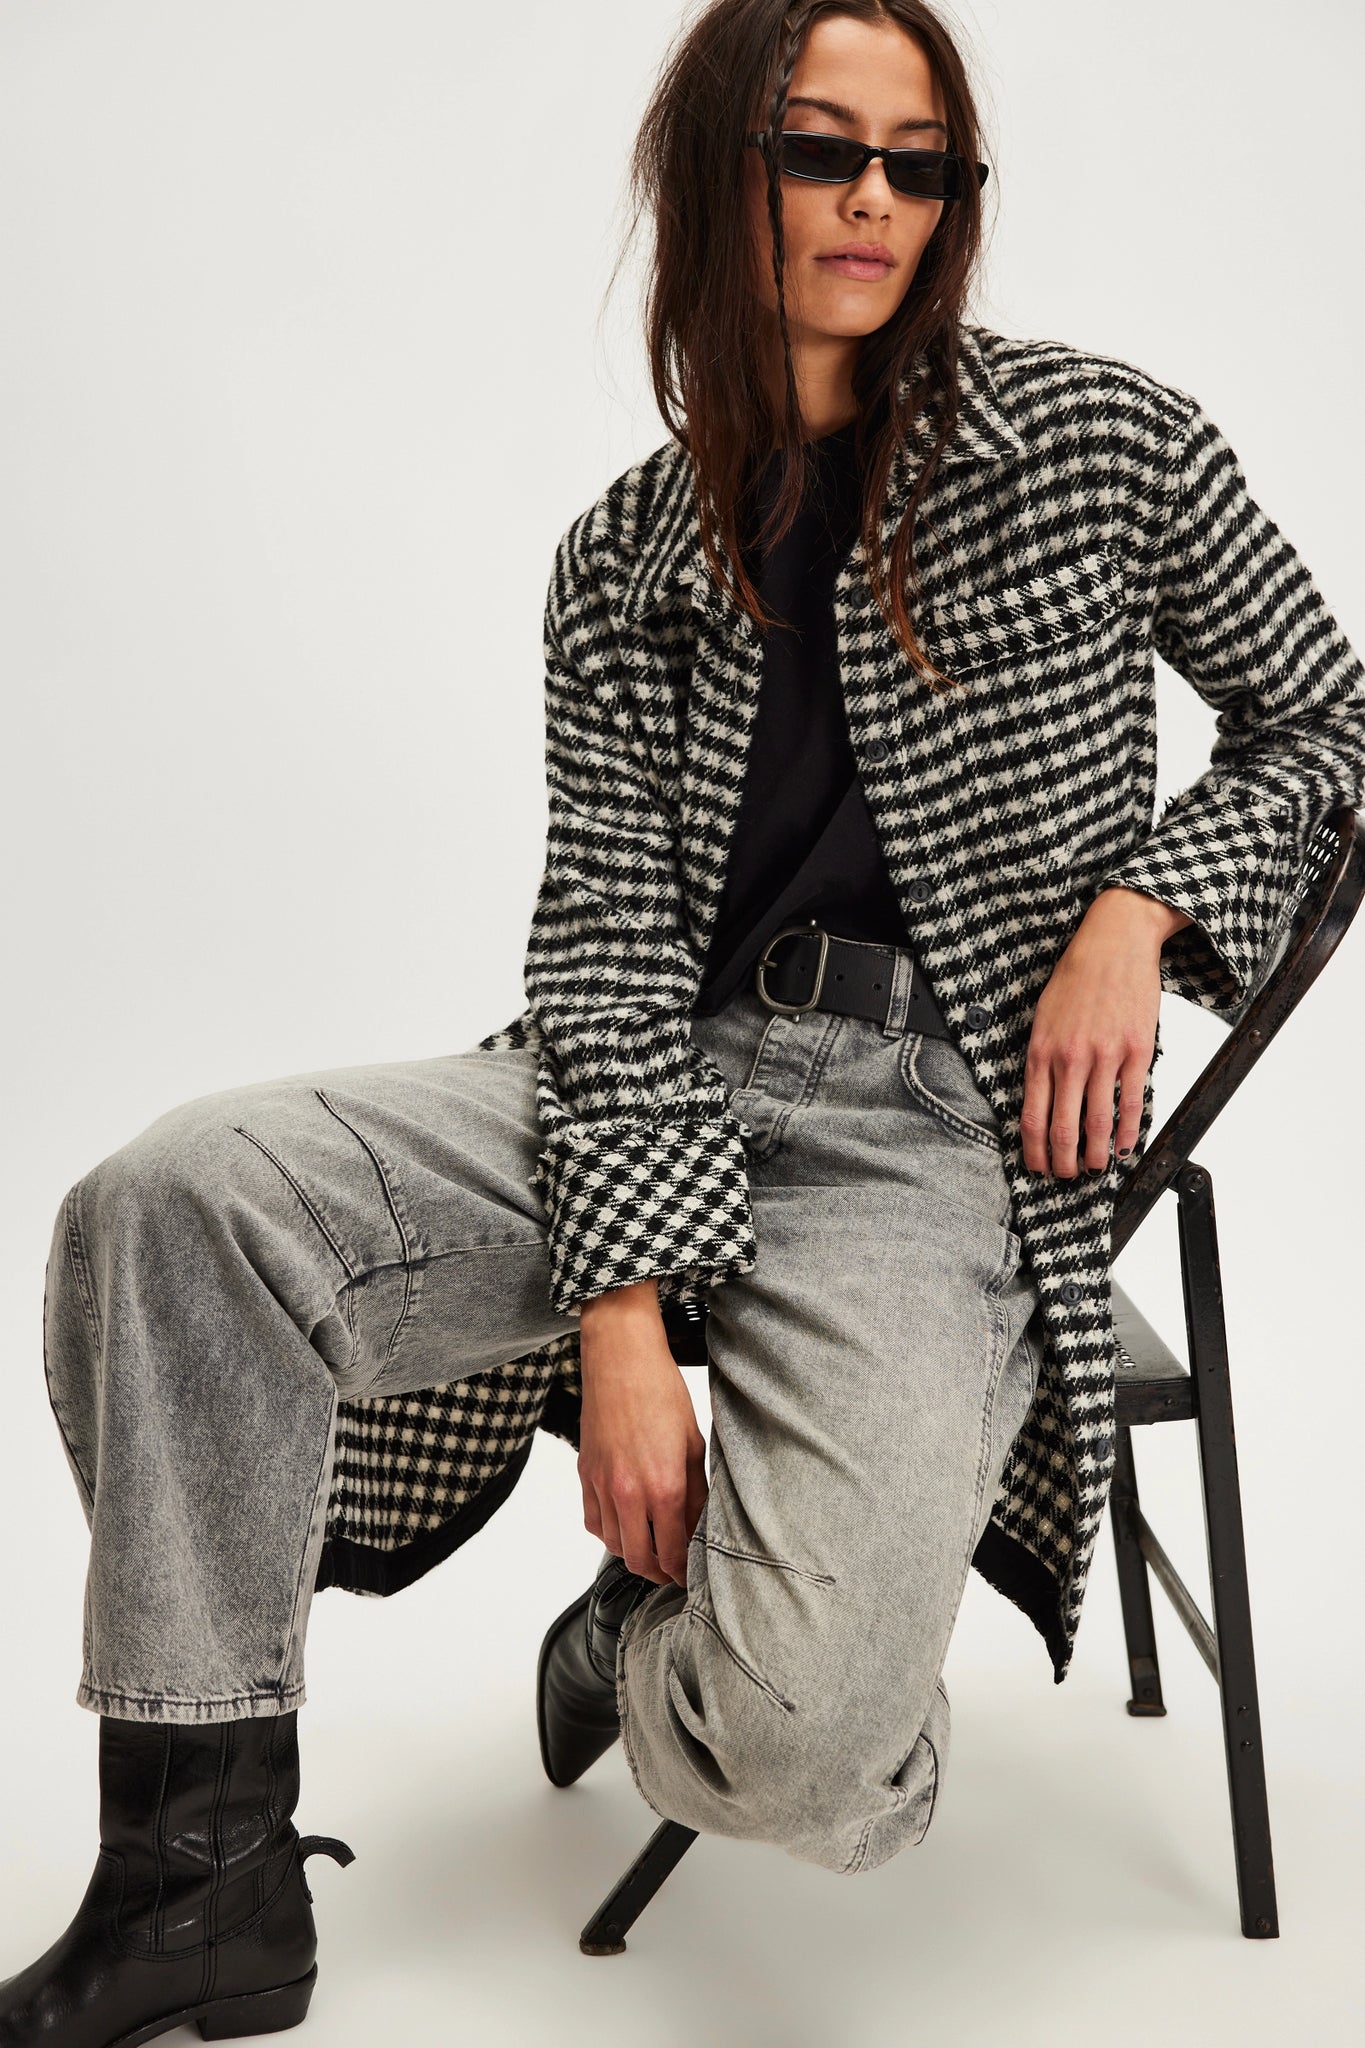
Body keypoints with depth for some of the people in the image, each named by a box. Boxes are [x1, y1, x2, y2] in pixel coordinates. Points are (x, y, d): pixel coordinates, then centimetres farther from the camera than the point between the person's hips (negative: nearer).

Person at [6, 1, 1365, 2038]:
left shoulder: (1102, 441, 2)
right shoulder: (621, 564, 7)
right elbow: (606, 939, -1)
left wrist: (1137, 903, -8)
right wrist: (623, 1316, -14)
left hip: (958, 1126, -3)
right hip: (673, 1087, 3)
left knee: (803, 1745, -26)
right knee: (170, 1201, -21)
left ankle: (652, 1644, 13)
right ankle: (204, 1877, -9)